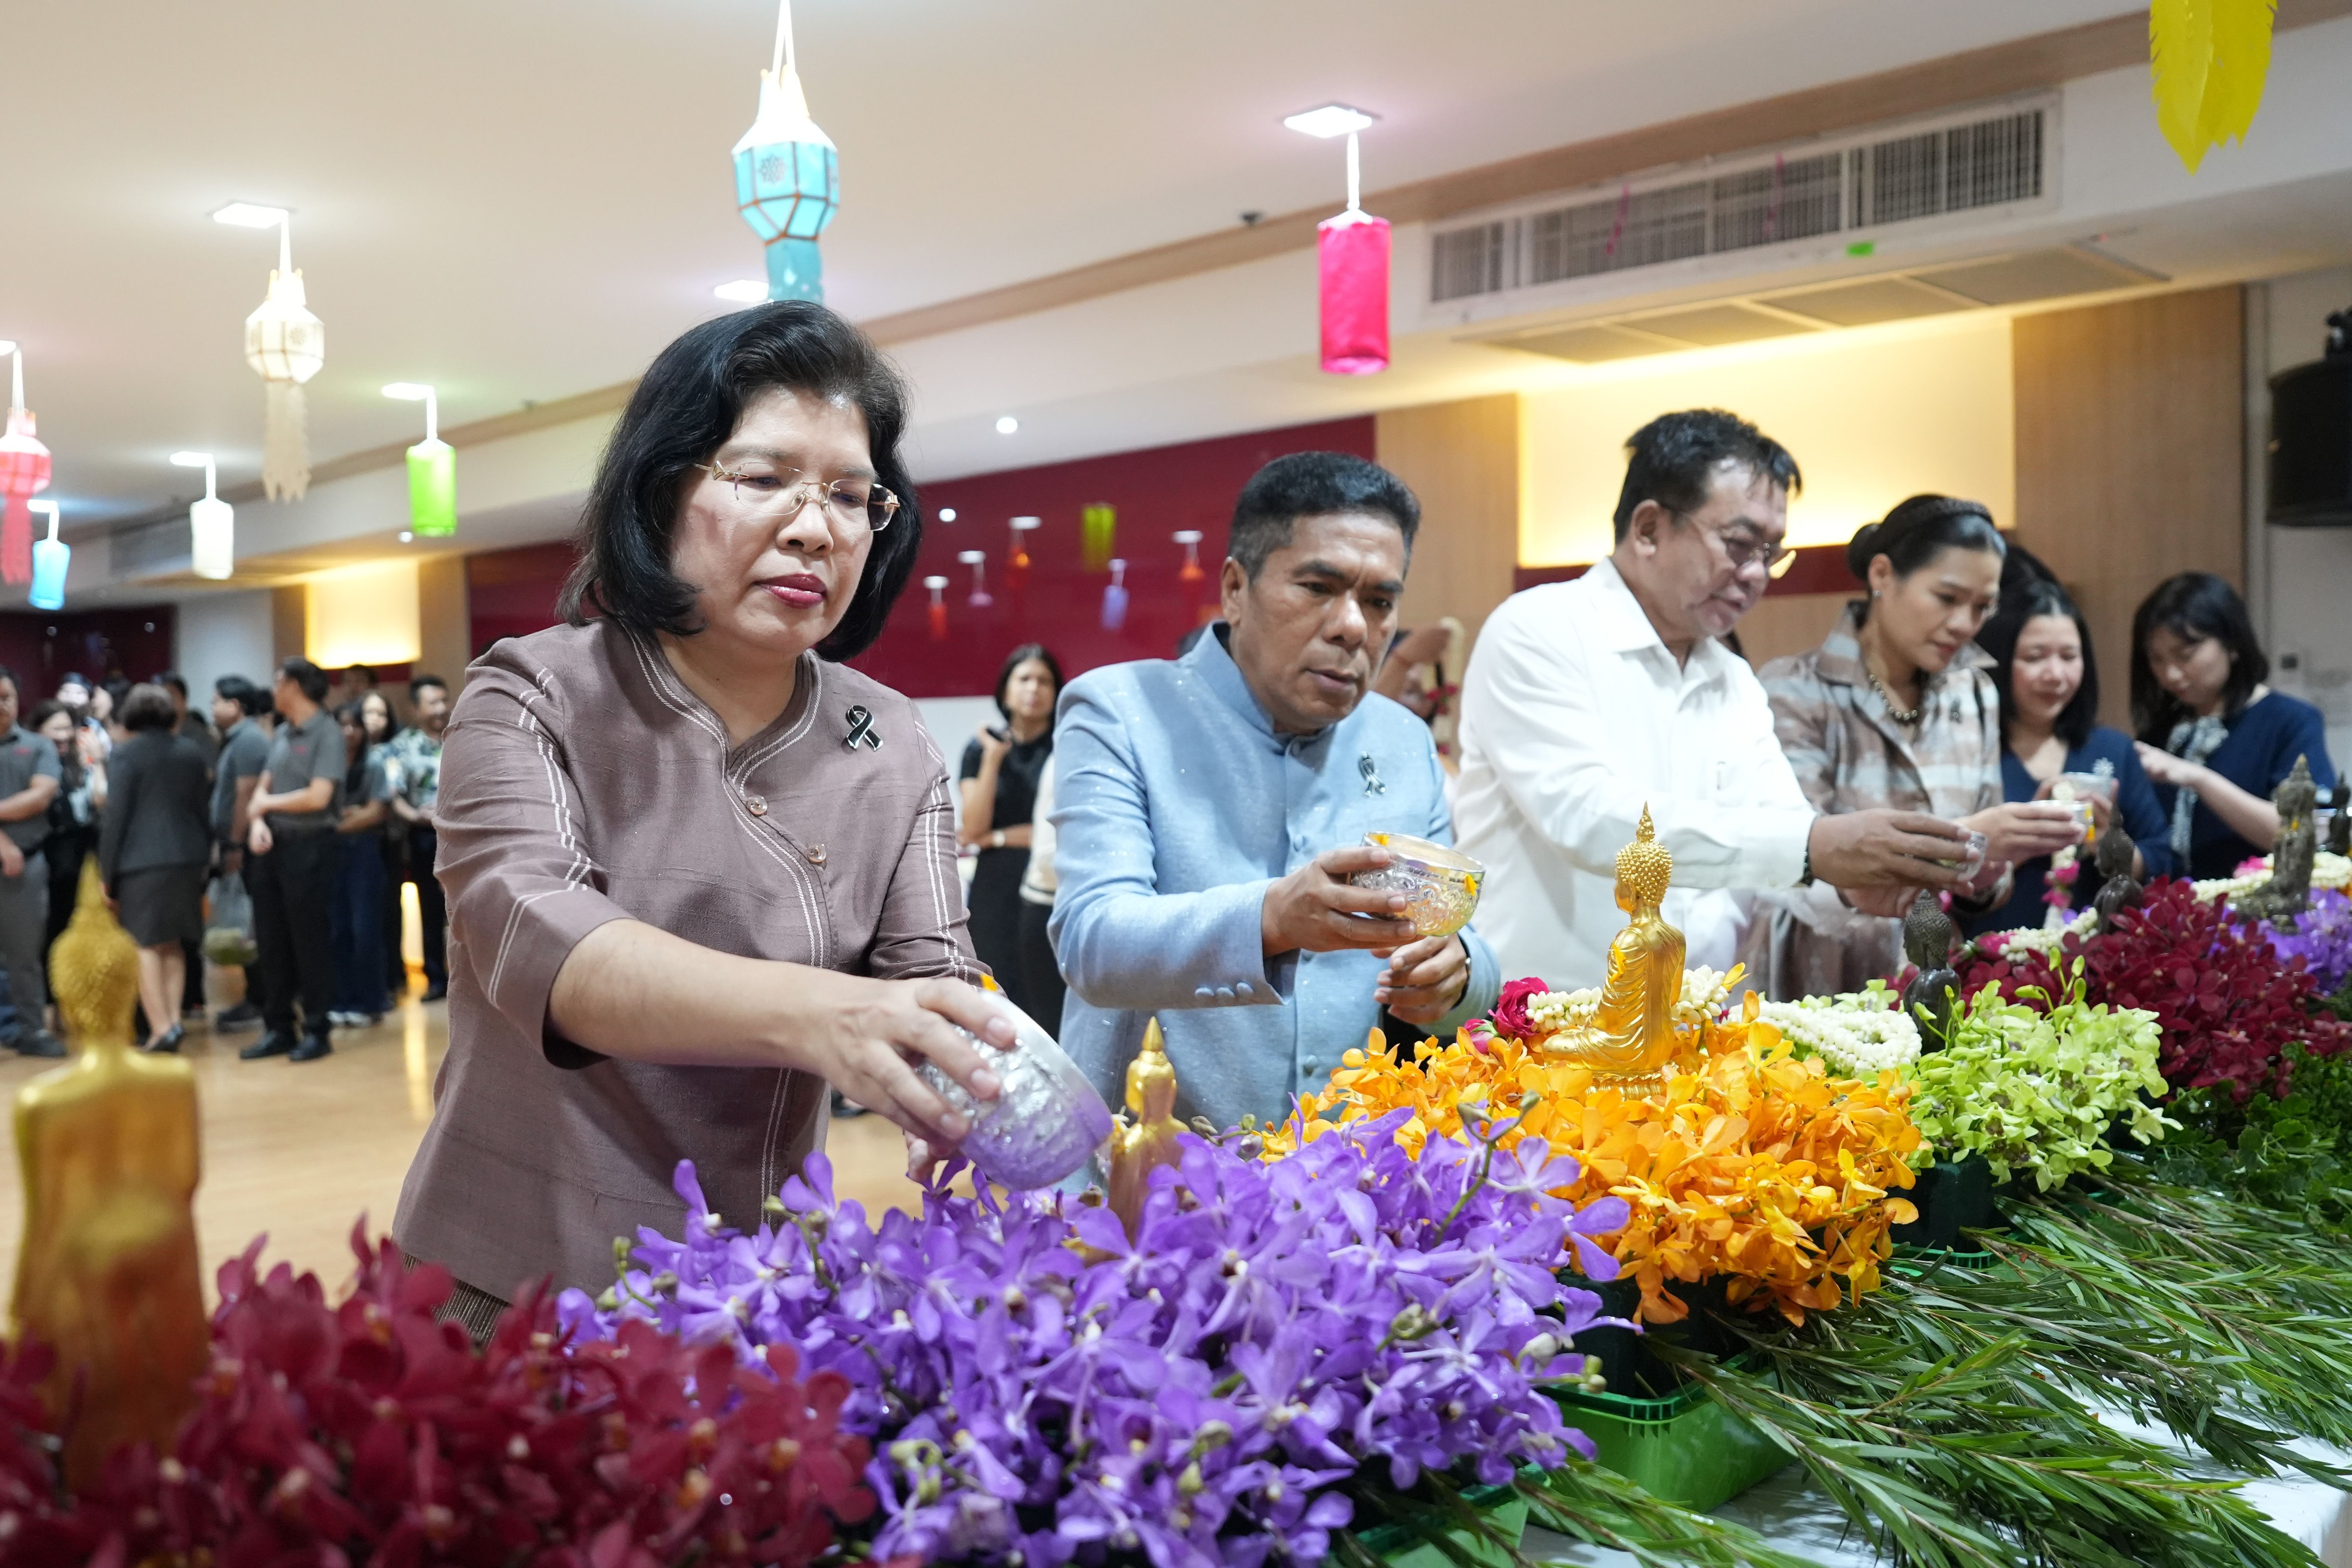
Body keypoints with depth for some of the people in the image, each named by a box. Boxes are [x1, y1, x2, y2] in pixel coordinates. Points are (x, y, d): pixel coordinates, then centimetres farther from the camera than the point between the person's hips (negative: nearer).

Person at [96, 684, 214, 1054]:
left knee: (146, 946, -1)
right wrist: (205, 857, 21)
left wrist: (107, 872, -2)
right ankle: (173, 1020, 10)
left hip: (141, 860, -5)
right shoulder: (192, 751, 10)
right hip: (186, 856, 5)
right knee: (173, 944, 15)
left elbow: (116, 816, -8)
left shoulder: (124, 754, -5)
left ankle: (161, 1029, -6)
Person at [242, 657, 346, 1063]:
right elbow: (262, 788, 12)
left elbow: (318, 796, -18)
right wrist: (257, 822, -9)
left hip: (308, 847, -7)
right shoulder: (281, 733, 13)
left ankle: (316, 1031, 8)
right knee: (272, 941, 10)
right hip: (271, 846, 7)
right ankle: (278, 1029, 18)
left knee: (309, 941, -1)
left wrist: (267, 803, -4)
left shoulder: (327, 732, -9)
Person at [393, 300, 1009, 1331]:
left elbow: (934, 979, -9)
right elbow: (530, 936, -27)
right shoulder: (534, 698, -10)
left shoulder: (892, 751, -1)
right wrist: (812, 1013, -45)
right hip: (522, 1291, -3)